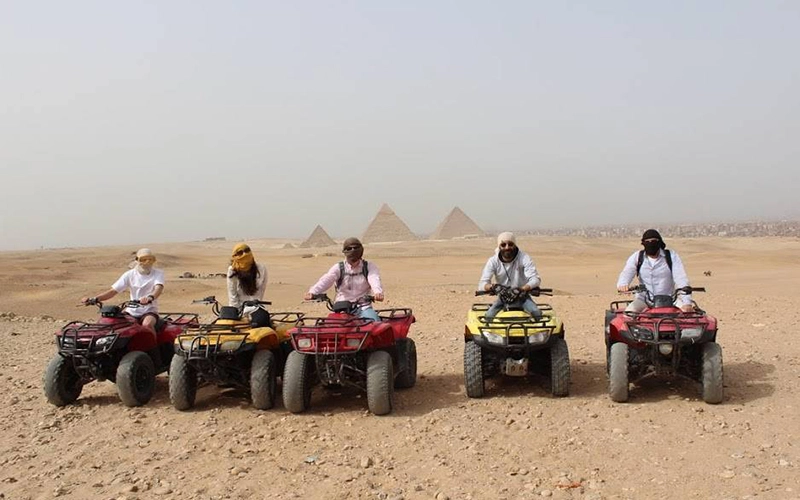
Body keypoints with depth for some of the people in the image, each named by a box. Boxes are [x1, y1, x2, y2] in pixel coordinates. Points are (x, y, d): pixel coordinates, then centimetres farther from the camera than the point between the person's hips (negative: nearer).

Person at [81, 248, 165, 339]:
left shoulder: (158, 273, 0)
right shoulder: (130, 274, 8)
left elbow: (159, 288, -21)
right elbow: (113, 290, 4)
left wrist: (150, 297, -45)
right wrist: (94, 299, -13)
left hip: (149, 311, -3)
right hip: (131, 311, 3)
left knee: (147, 324, -36)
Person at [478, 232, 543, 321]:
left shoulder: (524, 258, -12)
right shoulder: (493, 261, -9)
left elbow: (535, 279, -20)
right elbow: (482, 284, -14)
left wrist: (524, 288, -42)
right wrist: (491, 287, -40)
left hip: (522, 297, -1)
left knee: (537, 313, -26)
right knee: (489, 316, -24)